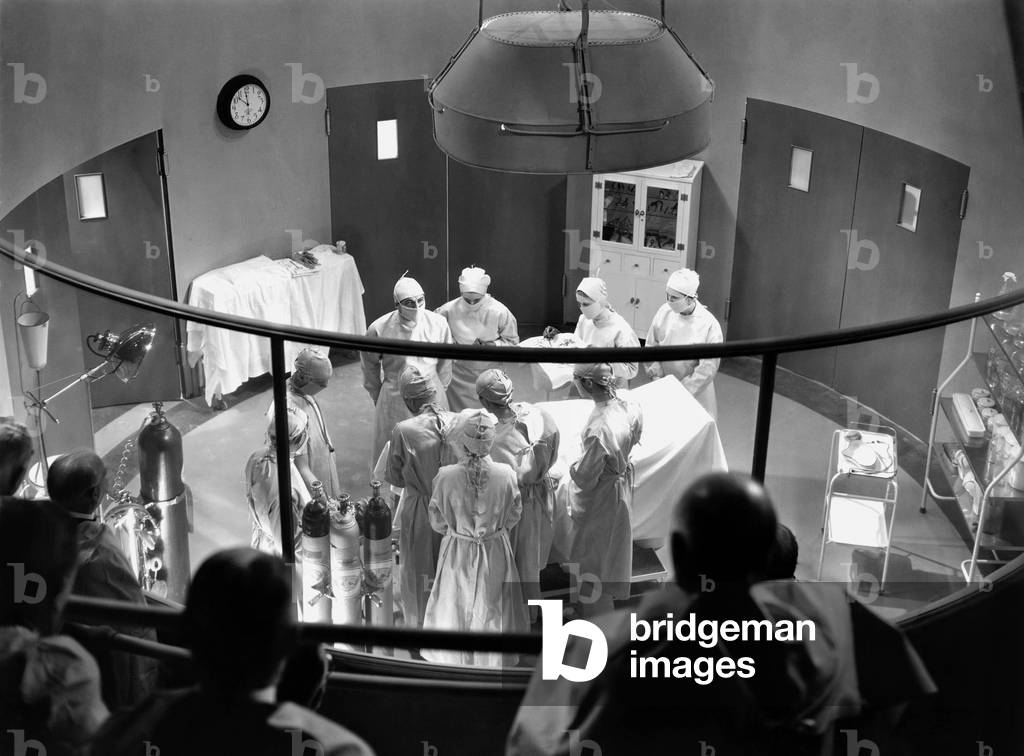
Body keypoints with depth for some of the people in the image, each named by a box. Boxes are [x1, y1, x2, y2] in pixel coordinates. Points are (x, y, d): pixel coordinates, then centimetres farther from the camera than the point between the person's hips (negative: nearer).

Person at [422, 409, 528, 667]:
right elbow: (514, 515, -5)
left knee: (457, 607, 21)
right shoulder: (505, 474, -22)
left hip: (457, 552, 0)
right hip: (495, 552, 0)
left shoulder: (446, 476, -23)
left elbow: (438, 522, -9)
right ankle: (493, 659, 39)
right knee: (492, 608, 21)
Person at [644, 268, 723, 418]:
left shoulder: (710, 325, -18)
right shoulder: (664, 312, -7)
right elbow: (651, 345, 4)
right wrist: (655, 370, -10)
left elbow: (707, 369, -16)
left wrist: (682, 391, -17)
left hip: (695, 393, -3)